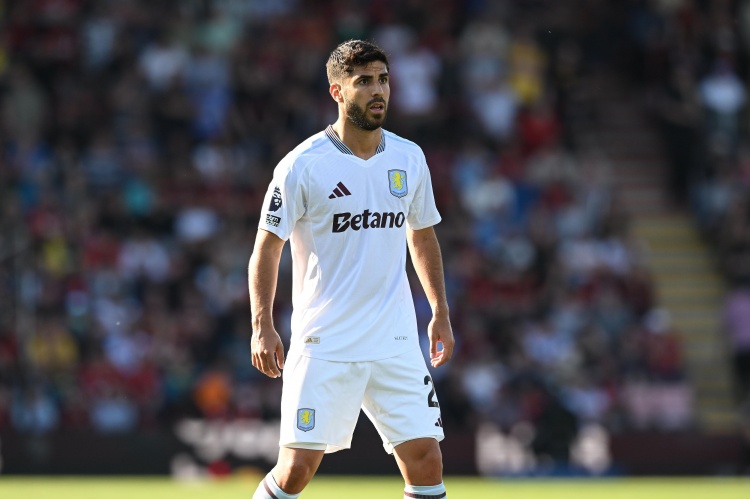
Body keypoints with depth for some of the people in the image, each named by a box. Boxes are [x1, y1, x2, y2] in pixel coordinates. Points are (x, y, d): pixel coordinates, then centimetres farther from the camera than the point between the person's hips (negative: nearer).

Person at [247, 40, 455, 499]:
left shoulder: (409, 159, 7)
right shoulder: (302, 166, -8)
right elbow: (267, 247, -3)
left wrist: (441, 313, 17)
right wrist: (263, 327, -12)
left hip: (396, 342, 4)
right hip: (323, 345, -4)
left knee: (426, 462, -3)